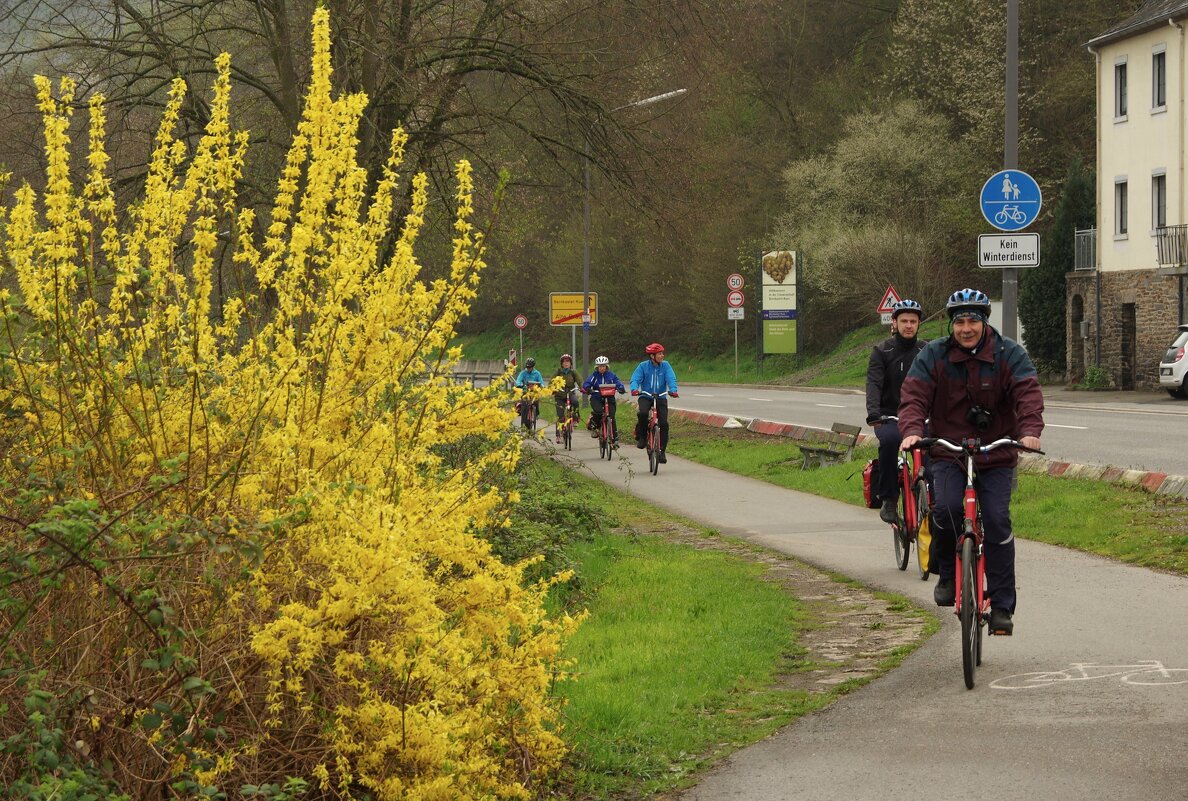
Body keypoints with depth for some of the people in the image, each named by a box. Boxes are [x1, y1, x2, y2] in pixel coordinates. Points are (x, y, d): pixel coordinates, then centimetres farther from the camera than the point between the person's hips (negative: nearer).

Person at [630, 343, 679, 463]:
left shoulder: (665, 366, -1)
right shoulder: (643, 366, -4)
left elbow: (671, 379, -11)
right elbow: (635, 379, -10)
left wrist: (673, 390, -31)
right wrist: (634, 389, -33)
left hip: (661, 397, 2)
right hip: (646, 397, -2)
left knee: (664, 424, -10)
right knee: (643, 413, -33)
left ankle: (662, 451, 2)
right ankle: (641, 437, -8)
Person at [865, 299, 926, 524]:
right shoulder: (882, 351, 1)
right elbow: (874, 383, -12)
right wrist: (873, 412, -31)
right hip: (889, 417, -2)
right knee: (890, 439, -35)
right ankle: (888, 499, -21)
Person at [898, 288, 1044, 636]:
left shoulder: (1009, 354, -2)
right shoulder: (933, 356, 1)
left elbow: (1028, 393, -13)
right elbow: (914, 395, -9)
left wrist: (1030, 430, -33)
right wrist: (912, 430, -29)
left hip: (997, 456, 0)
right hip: (947, 453, 0)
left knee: (997, 522, -12)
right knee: (946, 509, -26)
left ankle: (1002, 606, -5)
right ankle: (948, 573, 1)